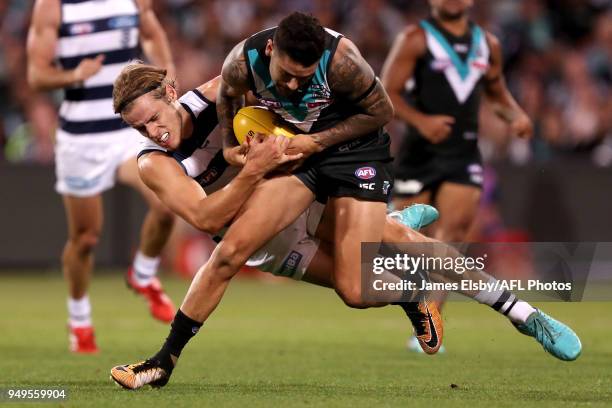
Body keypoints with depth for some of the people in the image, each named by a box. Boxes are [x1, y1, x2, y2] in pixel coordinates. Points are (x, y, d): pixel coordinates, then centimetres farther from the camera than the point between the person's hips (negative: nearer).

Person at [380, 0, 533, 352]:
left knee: (455, 230, -11)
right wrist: (420, 120, -24)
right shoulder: (416, 39, -1)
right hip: (421, 151, -3)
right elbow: (388, 92, -7)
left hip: (465, 154, 3)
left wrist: (516, 115, 4)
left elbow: (498, 93, 26)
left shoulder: (487, 43, 13)